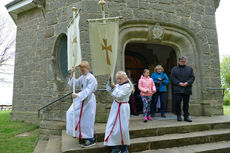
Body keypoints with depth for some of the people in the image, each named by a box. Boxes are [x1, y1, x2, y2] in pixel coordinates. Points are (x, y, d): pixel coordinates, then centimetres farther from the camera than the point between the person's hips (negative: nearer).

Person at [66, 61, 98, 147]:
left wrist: (77, 95, -31)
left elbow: (88, 91, -25)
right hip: (82, 99, 9)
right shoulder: (82, 78, 10)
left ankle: (91, 140, 14)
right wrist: (72, 74, -4)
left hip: (88, 100, -9)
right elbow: (73, 84, 8)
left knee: (87, 119, -2)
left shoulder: (91, 78, -16)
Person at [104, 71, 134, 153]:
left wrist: (114, 87, -12)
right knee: (113, 126, 5)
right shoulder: (118, 85, 9)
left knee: (122, 128, -1)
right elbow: (108, 89, 15)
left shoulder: (127, 86, -12)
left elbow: (119, 95, -20)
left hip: (123, 108, -7)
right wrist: (110, 81, 4)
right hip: (115, 107, 7)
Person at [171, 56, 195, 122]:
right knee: (178, 102, -5)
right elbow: (173, 78, 0)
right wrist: (179, 83, -14)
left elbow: (192, 77, 6)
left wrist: (187, 83, -12)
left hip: (187, 89, 2)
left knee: (186, 103, 4)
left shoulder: (190, 69, 15)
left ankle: (186, 116, 11)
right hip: (178, 89, -2)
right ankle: (179, 116, 7)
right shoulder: (174, 69, 10)